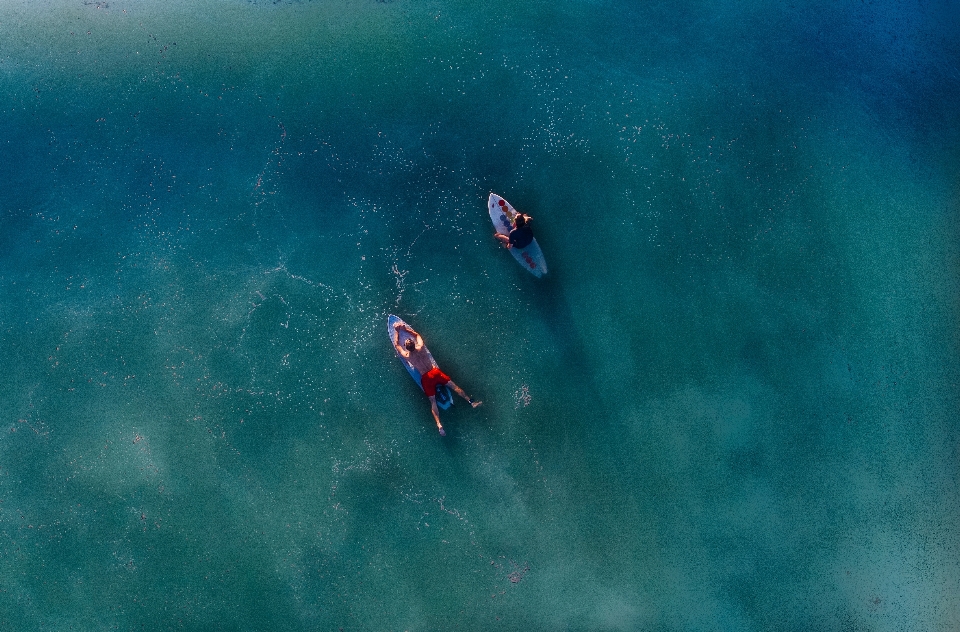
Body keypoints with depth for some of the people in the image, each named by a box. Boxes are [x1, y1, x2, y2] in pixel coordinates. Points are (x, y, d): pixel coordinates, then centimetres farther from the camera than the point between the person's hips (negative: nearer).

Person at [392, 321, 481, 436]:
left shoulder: (406, 356, -9)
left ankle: (439, 425, -14)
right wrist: (405, 328, 19)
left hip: (426, 378, -1)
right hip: (435, 372, 1)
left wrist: (396, 331, 17)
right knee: (453, 385, 8)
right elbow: (417, 335, 16)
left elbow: (396, 344, 9)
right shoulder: (420, 348, -5)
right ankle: (471, 401, 3)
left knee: (433, 401, -3)